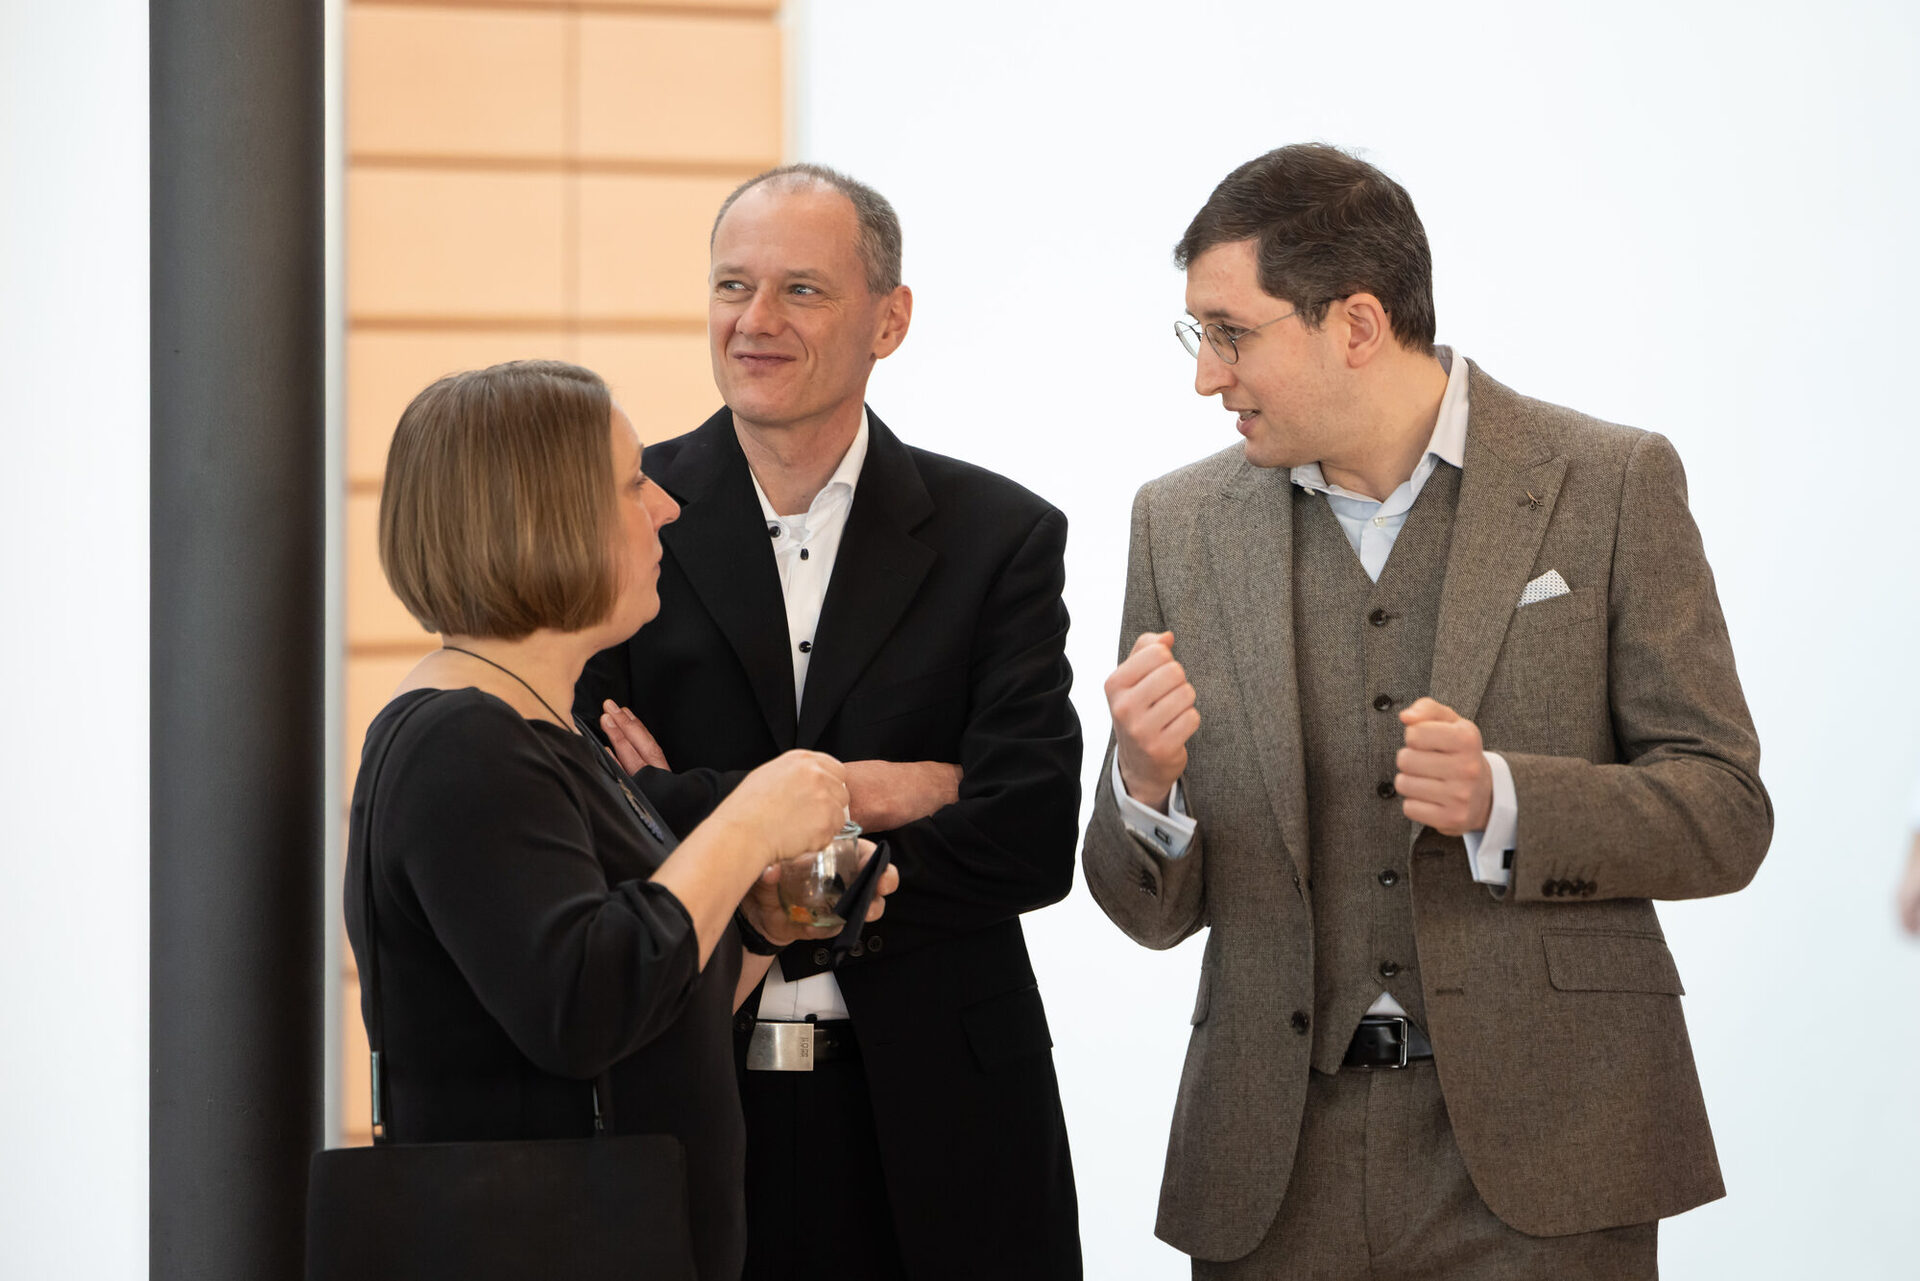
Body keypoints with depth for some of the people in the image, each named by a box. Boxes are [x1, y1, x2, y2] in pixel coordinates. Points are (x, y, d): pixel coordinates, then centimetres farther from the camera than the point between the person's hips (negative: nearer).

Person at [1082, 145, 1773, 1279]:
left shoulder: (1612, 486, -1)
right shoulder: (1182, 525, 8)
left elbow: (1726, 815, -2)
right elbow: (1157, 911, 9)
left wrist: (1499, 801, -18)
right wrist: (1145, 787, -13)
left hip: (1537, 1155, -2)